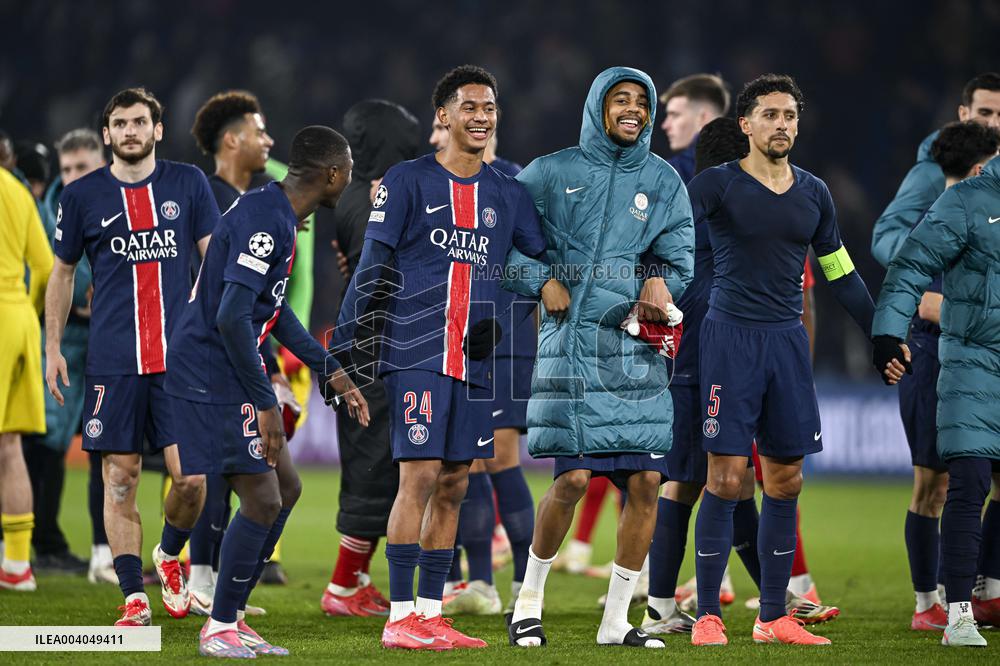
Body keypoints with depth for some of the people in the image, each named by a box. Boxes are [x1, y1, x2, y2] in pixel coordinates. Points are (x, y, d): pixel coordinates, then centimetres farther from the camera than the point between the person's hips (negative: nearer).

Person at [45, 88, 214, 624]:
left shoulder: (188, 183, 6)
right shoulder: (82, 195, 5)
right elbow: (62, 274, 15)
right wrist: (53, 348, 11)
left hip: (180, 355, 0)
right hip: (112, 361, 0)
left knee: (191, 477, -7)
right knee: (121, 478, -1)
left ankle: (169, 555, 23)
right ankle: (134, 599, 6)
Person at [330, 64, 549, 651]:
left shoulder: (507, 194, 13)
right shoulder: (408, 182, 0)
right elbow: (371, 268, -1)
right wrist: (342, 345, -5)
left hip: (475, 358, 5)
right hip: (416, 353, -5)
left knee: (454, 486, 6)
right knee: (420, 476, -11)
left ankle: (431, 612, 12)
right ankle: (400, 617, -9)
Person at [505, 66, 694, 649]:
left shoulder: (663, 182, 12)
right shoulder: (553, 173, 5)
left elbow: (679, 260, 9)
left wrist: (661, 282, -13)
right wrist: (542, 282, -4)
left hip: (638, 351, 3)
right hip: (573, 345, -3)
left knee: (646, 481, -2)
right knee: (573, 479, -11)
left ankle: (617, 619, 9)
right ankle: (530, 599, 10)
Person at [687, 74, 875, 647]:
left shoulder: (813, 193, 12)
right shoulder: (718, 185, -3)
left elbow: (841, 273, 21)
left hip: (788, 341, 5)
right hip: (730, 336, -5)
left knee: (785, 482, 5)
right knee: (726, 479, -8)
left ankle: (774, 617, 12)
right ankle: (708, 615, -2)